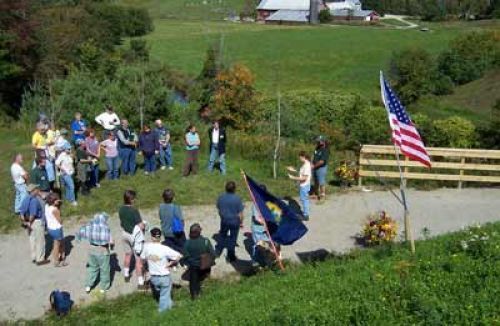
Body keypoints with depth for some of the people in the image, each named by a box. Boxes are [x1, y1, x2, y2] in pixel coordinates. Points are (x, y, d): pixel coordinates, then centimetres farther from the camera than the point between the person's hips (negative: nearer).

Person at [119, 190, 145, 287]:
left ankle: (126, 275, 45)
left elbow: (121, 223, 9)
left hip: (125, 233, 7)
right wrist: (143, 225, -4)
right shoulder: (134, 211, -27)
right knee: (138, 259, 1)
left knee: (128, 254, 28)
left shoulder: (121, 209, -5)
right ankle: (140, 282, 5)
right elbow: (141, 226, -26)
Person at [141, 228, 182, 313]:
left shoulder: (147, 246, -14)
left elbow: (143, 258, 0)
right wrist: (171, 263, -10)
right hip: (164, 276, -4)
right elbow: (179, 256, -25)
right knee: (165, 295, 17)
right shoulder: (165, 249, -23)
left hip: (153, 277, 4)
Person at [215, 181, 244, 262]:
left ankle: (218, 251, 36)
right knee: (233, 238, 10)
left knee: (222, 235, 25)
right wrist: (241, 222, 0)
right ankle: (231, 256, 19)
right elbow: (240, 213, -14)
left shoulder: (221, 197, -8)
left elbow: (219, 210, 4)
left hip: (224, 220, 3)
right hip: (235, 221, -3)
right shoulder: (237, 199, -19)